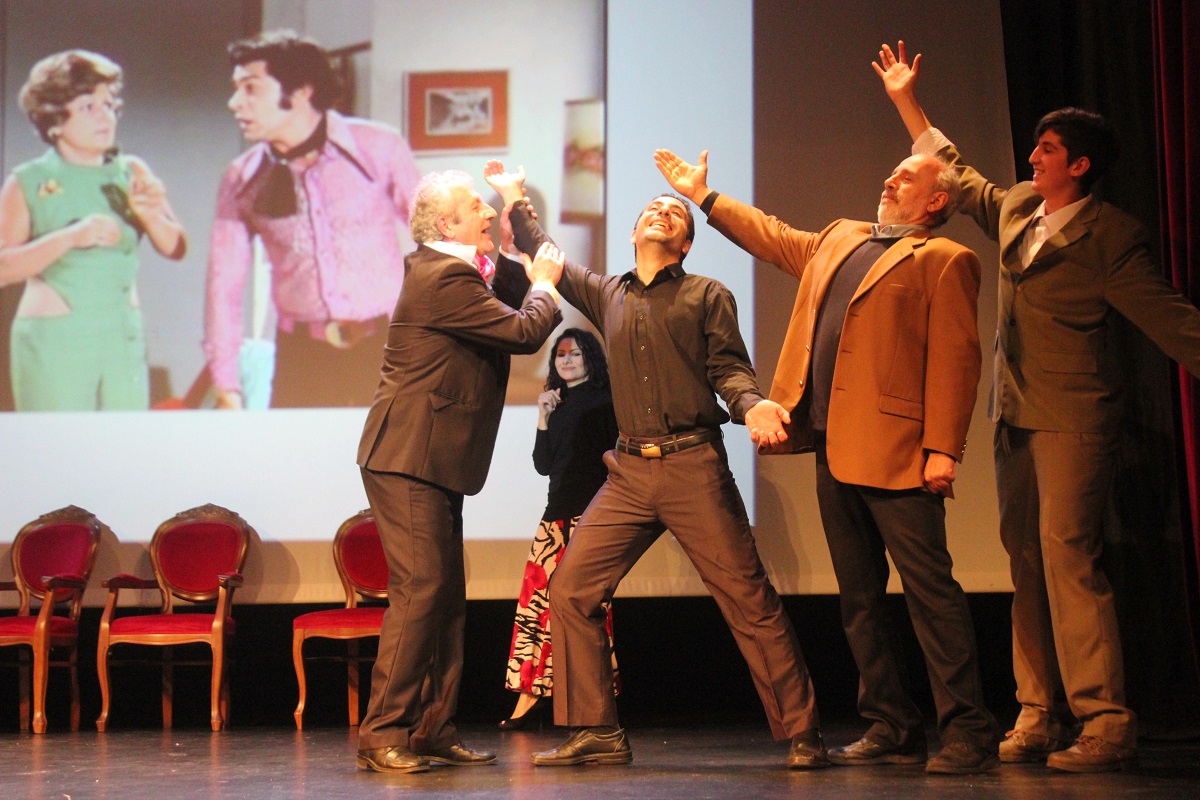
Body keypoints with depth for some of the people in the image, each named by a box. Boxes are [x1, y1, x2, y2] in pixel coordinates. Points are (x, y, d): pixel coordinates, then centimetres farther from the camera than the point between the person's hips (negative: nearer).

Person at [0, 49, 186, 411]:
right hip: (53, 341, -3)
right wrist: (71, 237, -22)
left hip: (123, 339, 3)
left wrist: (151, 215, -18)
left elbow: (175, 248, 3)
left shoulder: (131, 173, 8)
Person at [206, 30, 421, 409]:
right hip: (302, 355, 2)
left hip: (385, 348, -2)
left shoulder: (379, 147, -2)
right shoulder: (242, 180, 4)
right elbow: (225, 283, 7)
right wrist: (226, 385, 3)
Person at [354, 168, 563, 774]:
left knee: (447, 597, 10)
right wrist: (544, 284, 1)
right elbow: (524, 332, -16)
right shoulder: (445, 278, -17)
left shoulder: (446, 271, 16)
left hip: (433, 462, 11)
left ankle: (433, 729, 14)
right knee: (420, 589, -13)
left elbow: (510, 299, 22)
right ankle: (382, 734, -11)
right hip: (409, 459, -11)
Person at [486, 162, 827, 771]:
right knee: (571, 590, -4)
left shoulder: (708, 296, 9)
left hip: (694, 468, -4)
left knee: (749, 599, -7)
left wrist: (751, 404, -20)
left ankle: (800, 734, -1)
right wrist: (514, 202, 27)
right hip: (630, 471, 4)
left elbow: (728, 368, 0)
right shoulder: (608, 296, 19)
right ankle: (596, 734, 4)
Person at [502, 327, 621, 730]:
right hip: (558, 511, 6)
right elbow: (543, 466, 16)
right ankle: (529, 693, 2)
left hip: (592, 512, -6)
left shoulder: (604, 401, 1)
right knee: (537, 593, 0)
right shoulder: (558, 406, 20)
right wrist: (543, 419, 6)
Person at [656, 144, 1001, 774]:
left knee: (929, 588, -9)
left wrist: (943, 448, -17)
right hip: (834, 450, 8)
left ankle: (966, 732, -5)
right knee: (859, 597, 10)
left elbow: (954, 360, -9)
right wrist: (704, 196, 35)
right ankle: (891, 729, 17)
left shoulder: (944, 261, -2)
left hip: (894, 450, -8)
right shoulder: (840, 240, 22)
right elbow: (775, 239, 36)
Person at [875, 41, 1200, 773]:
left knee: (1068, 556, -15)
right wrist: (908, 104, 32)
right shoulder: (1016, 207, 13)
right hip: (1016, 412, 8)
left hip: (1072, 416, -7)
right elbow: (958, 173, 30)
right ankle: (1039, 714, 10)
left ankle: (1105, 721, -14)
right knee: (1027, 561, 6)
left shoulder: (1110, 236, -8)